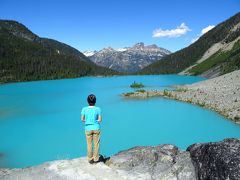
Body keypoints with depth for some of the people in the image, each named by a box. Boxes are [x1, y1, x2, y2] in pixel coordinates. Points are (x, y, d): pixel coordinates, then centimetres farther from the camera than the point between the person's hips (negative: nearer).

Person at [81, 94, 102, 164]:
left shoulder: (84, 109, -8)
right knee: (96, 144, 13)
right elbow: (100, 120, -7)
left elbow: (82, 119, -3)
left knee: (89, 144, 13)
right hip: (96, 128, -1)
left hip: (88, 129, 1)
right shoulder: (98, 109, -10)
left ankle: (90, 159, 23)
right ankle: (96, 159, 22)